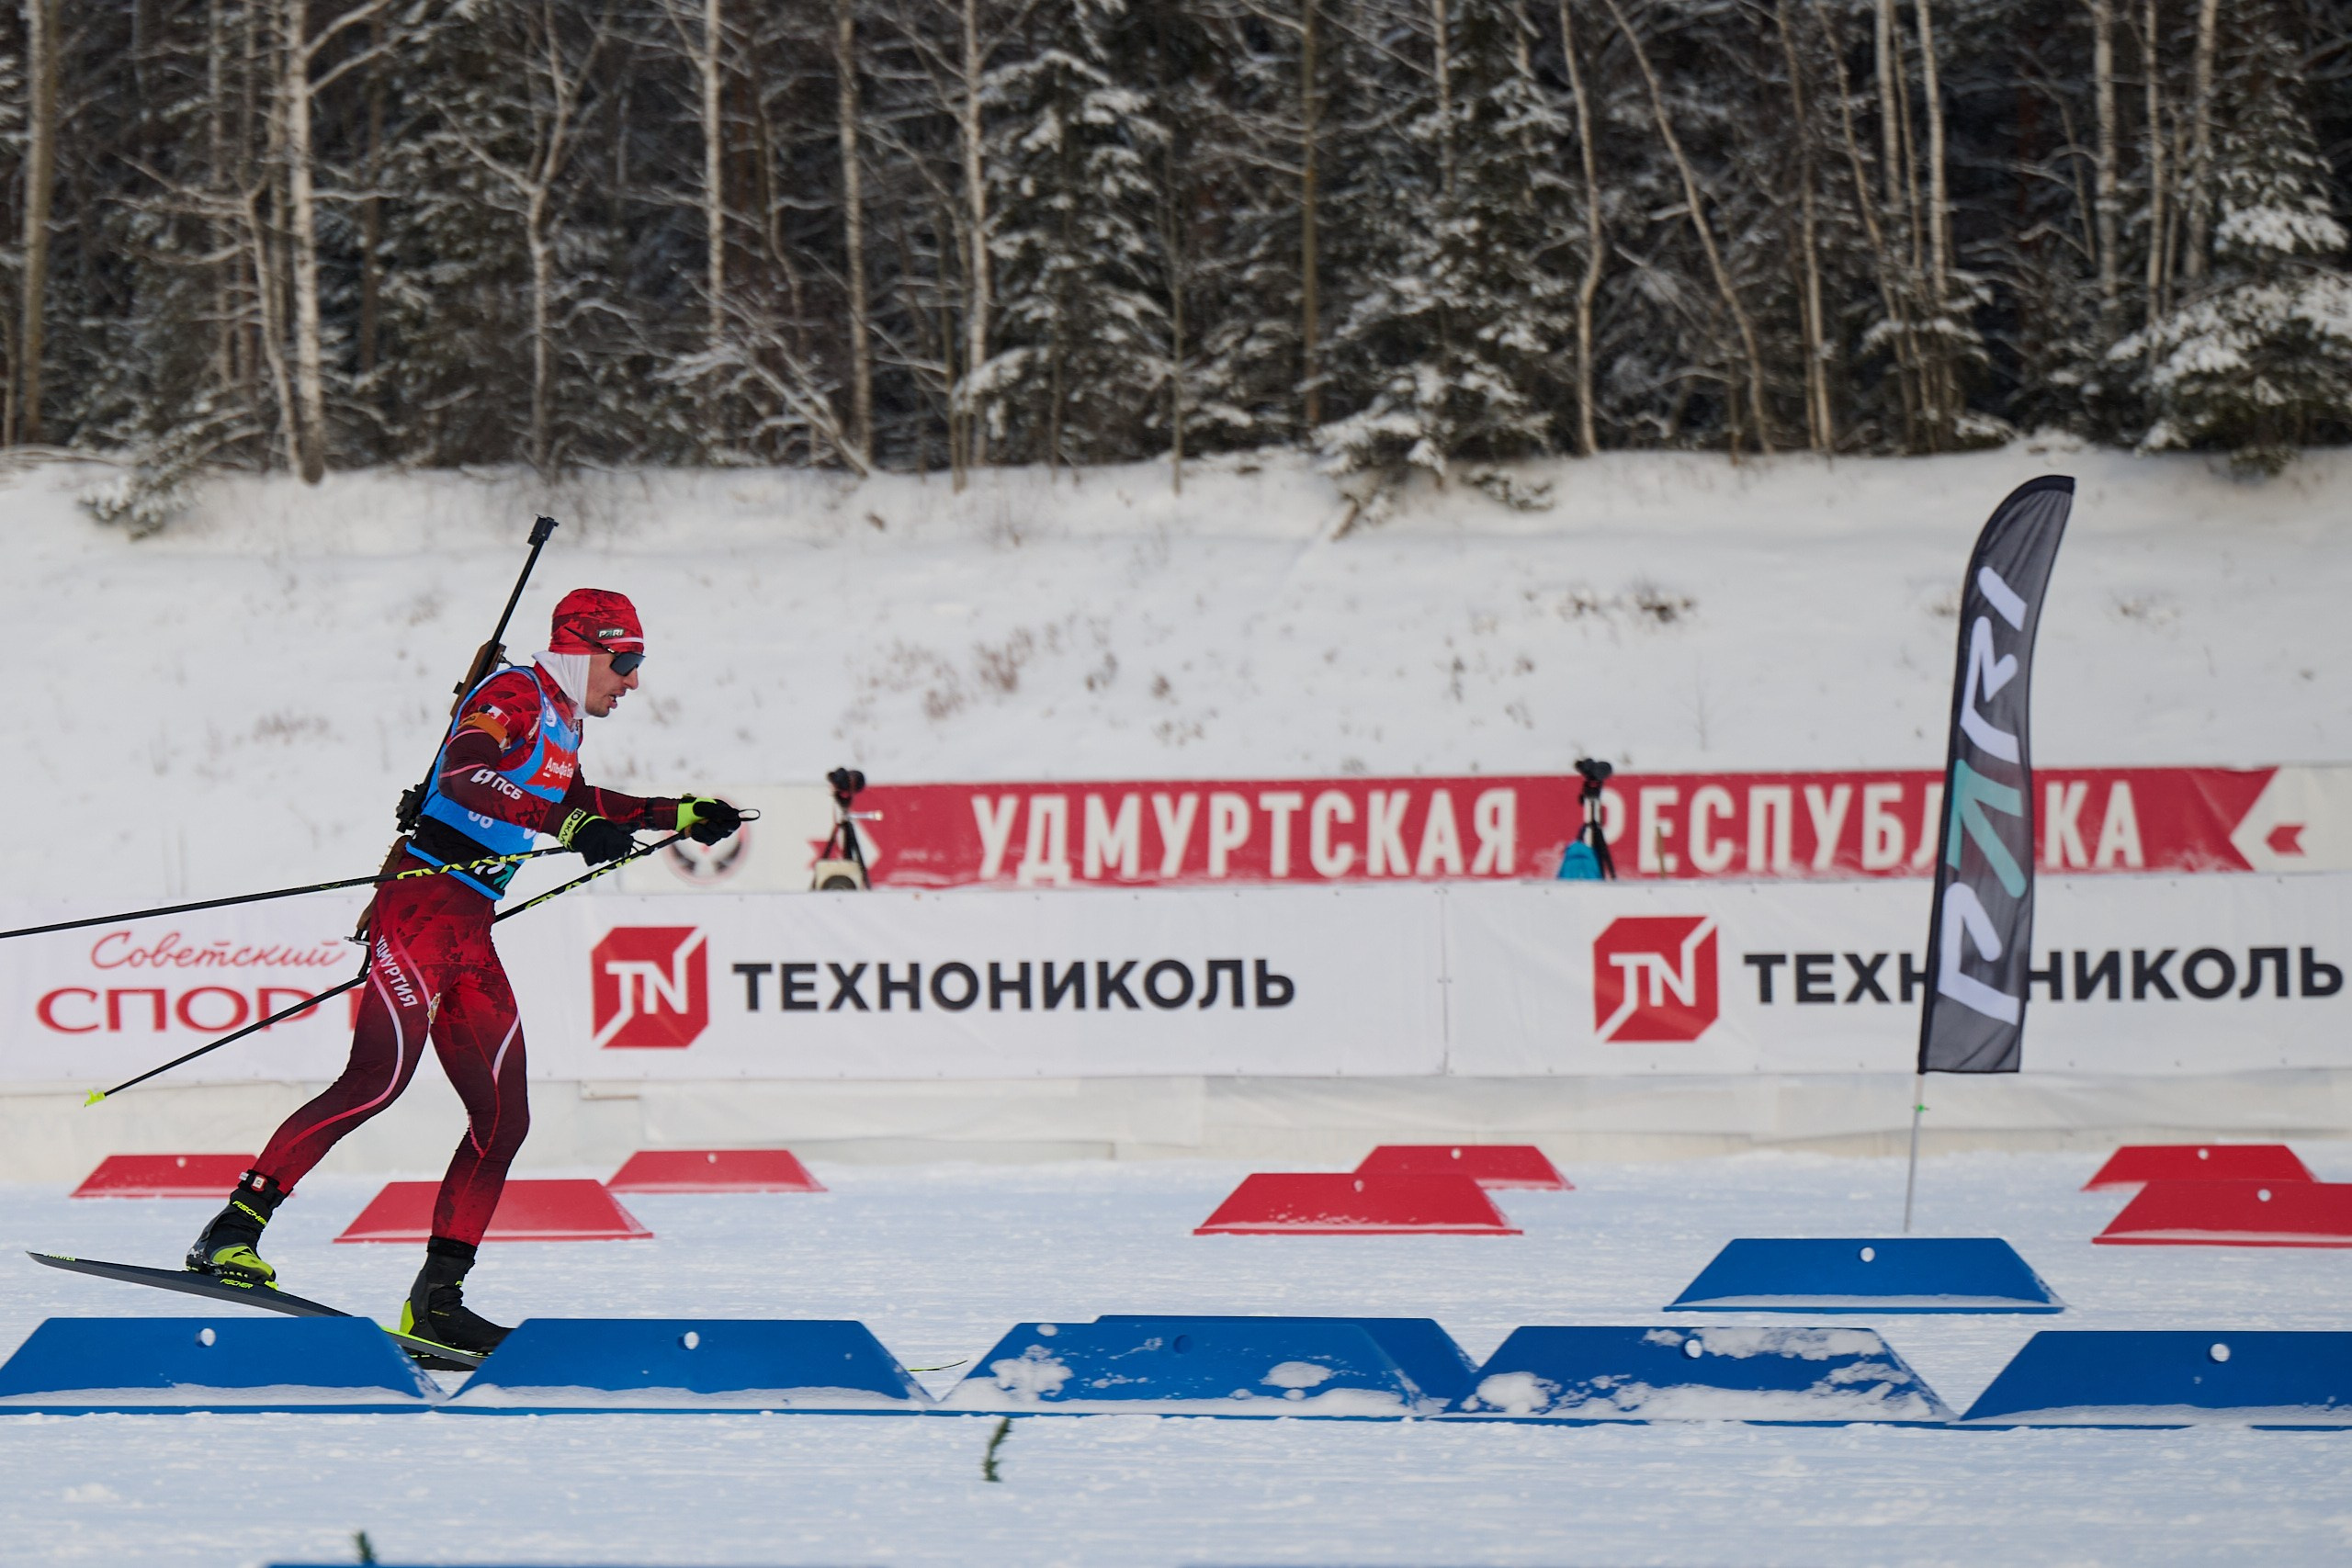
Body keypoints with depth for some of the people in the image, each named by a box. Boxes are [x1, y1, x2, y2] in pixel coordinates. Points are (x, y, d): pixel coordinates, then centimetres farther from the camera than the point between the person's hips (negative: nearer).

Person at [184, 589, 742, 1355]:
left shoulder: (561, 722, 21)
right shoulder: (513, 695, -8)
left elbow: (575, 801, 42)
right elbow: (464, 779, -27)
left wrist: (676, 815, 41)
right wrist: (572, 827, -34)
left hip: (470, 934, 10)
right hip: (423, 908, -10)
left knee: (503, 1119, 3)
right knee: (379, 1080, -23)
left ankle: (436, 1299, 6)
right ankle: (232, 1232, -24)